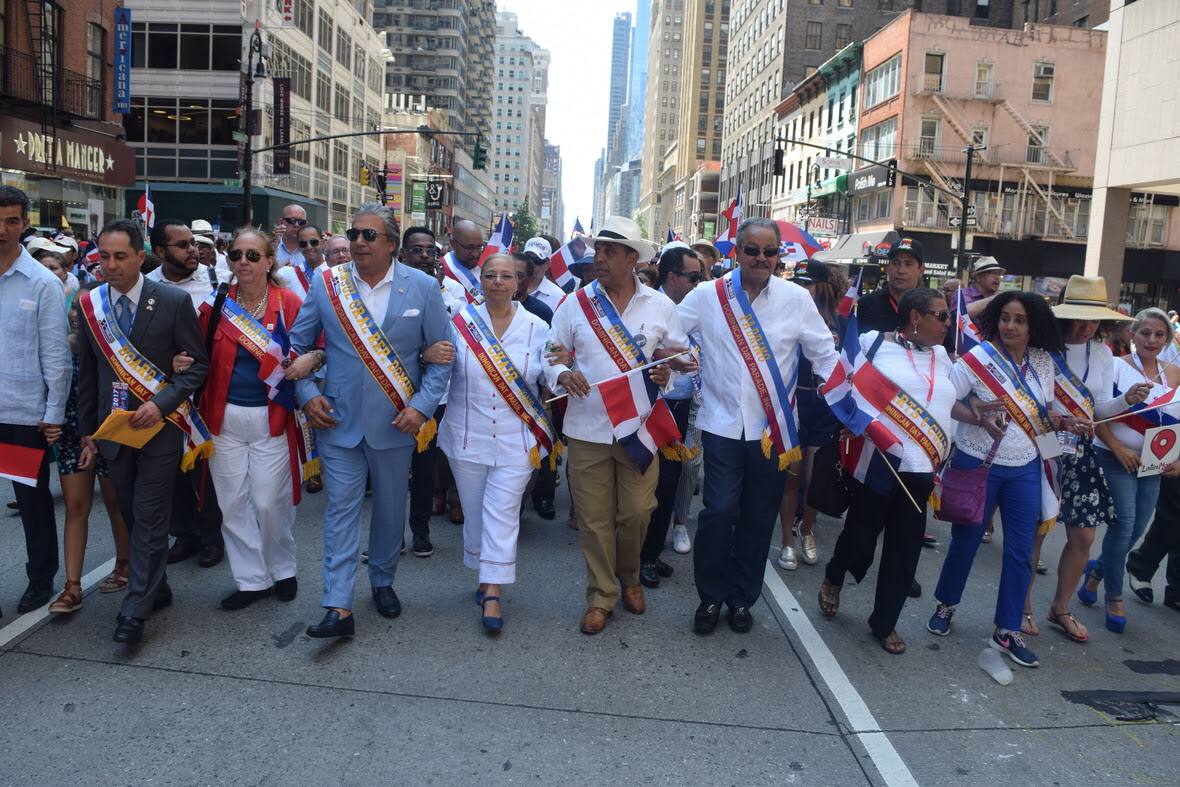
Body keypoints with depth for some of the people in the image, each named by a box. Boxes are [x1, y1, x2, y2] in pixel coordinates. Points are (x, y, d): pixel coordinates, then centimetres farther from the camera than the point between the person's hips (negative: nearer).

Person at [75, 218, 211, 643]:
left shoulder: (174, 301, -8)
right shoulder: (89, 304, 3)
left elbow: (198, 364, -6)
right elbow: (87, 374, 10)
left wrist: (160, 404, -18)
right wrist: (87, 432, 10)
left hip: (160, 426, -4)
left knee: (149, 520, -2)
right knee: (132, 517, 13)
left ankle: (136, 611, 7)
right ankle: (157, 589, 29)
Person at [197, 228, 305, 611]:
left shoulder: (289, 304, -4)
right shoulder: (216, 305, 4)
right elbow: (203, 360, 11)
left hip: (271, 418, -3)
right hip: (224, 418, 3)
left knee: (270, 502, 0)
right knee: (232, 503, 7)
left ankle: (282, 570, 25)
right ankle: (251, 579, 23)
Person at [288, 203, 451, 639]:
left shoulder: (422, 288, -3)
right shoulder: (326, 284, 0)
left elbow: (441, 356, 1)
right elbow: (297, 345, 9)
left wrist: (422, 406, -10)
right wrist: (307, 394, -3)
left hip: (395, 422, 0)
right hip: (339, 420, 0)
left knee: (391, 509, 14)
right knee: (341, 509, -1)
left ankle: (383, 581, 35)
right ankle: (338, 607, 4)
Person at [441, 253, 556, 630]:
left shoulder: (537, 328, 2)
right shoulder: (461, 322, 1)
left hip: (516, 440, -1)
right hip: (468, 437, 1)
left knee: (503, 513, -4)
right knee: (474, 511, 11)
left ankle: (492, 592, 2)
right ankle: (486, 577, 30)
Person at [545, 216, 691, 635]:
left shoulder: (660, 306, 4)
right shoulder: (575, 303, 3)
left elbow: (684, 356, 10)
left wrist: (667, 373, -12)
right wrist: (562, 374, -15)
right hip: (587, 427, 0)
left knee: (637, 512, 5)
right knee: (594, 518, 5)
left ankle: (629, 577, 35)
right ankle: (601, 596, 23)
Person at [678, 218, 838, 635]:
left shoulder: (797, 298, 1)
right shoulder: (707, 296, 0)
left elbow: (825, 354, 5)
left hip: (774, 427, 1)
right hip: (723, 424, -1)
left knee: (759, 517, 10)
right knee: (719, 512, -6)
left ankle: (742, 597, 30)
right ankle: (711, 595, 18)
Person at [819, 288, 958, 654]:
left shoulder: (940, 356, 15)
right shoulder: (875, 343, -3)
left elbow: (947, 401, 24)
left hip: (923, 468, 5)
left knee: (904, 549, 9)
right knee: (861, 535, 2)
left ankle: (884, 623, 26)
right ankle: (833, 578, 36)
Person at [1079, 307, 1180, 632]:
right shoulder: (1117, 366, -7)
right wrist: (1118, 448, -16)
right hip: (1115, 458, -5)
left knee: (1137, 527, 7)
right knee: (1124, 522, -9)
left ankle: (1098, 569, 34)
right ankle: (1114, 597, 6)